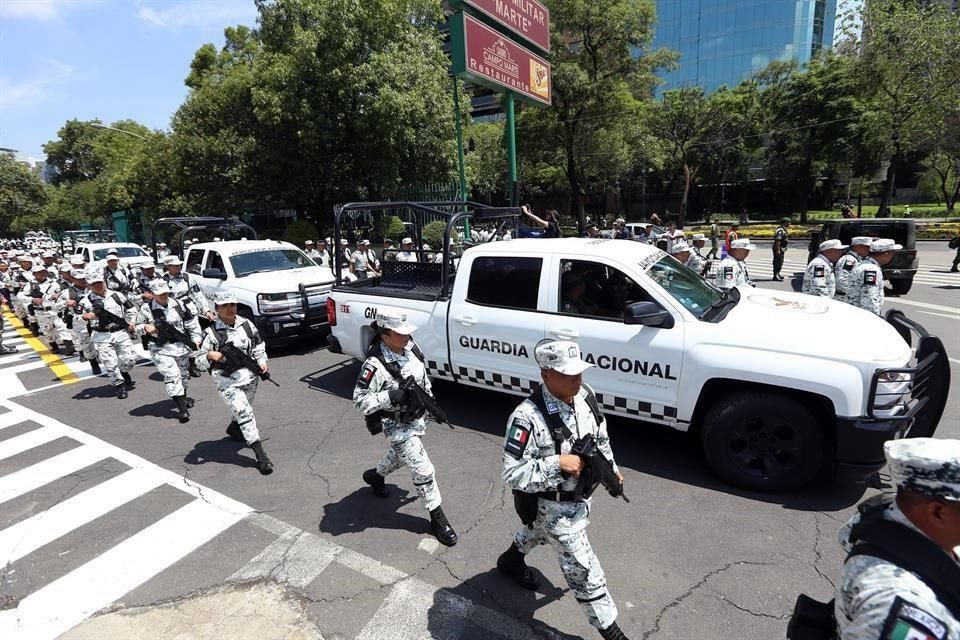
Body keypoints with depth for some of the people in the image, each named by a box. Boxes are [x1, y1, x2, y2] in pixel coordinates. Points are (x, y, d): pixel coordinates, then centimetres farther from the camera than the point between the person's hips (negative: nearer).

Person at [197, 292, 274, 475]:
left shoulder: (247, 325, 3)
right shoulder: (211, 332, -10)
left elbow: (259, 346, 15)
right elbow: (199, 361, -8)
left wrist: (261, 361, -1)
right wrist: (210, 355, -29)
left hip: (249, 378, 6)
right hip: (227, 382, -5)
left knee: (243, 411, 25)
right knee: (245, 414, -14)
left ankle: (233, 428, 58)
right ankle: (261, 456, -12)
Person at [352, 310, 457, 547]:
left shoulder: (410, 347, -8)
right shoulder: (376, 364, -30)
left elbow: (422, 374, 11)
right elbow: (359, 400, -26)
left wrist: (428, 396, 8)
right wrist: (390, 396, -35)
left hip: (416, 419, 8)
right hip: (397, 426, -8)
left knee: (399, 456, 32)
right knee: (423, 471, -3)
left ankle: (375, 475, 61)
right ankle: (437, 518, 15)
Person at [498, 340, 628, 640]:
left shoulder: (584, 395, -13)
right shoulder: (527, 418, -36)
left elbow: (600, 436, 7)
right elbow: (513, 475, -33)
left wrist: (611, 468, 7)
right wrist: (558, 464, -37)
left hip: (580, 495, 8)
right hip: (554, 505, -8)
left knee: (540, 532, 33)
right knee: (583, 569, 5)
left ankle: (511, 560, 63)